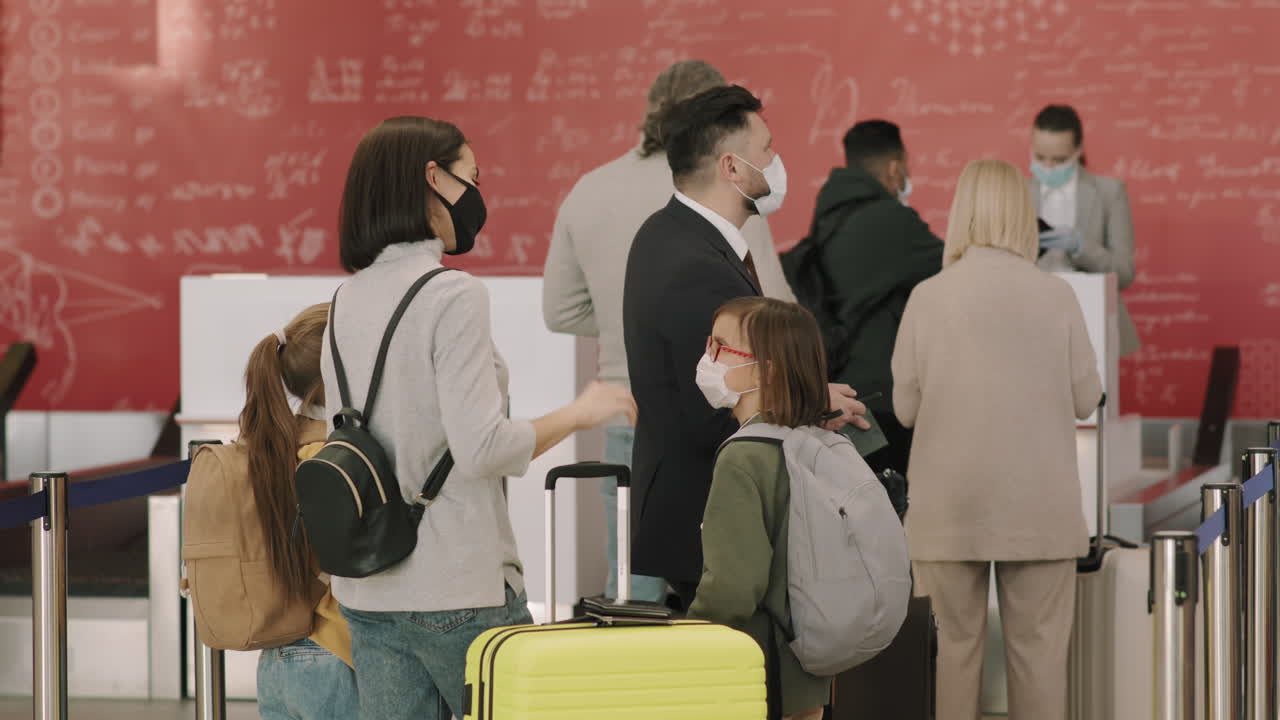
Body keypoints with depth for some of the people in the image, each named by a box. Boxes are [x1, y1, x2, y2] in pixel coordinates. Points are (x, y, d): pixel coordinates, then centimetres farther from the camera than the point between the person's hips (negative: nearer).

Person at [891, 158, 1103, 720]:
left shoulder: (929, 296, -7)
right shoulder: (1057, 296, -5)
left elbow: (905, 407, -1)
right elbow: (1086, 399, 2)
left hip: (952, 507, 0)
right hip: (1040, 507, 0)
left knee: (953, 646, 7)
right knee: (1038, 648, 7)